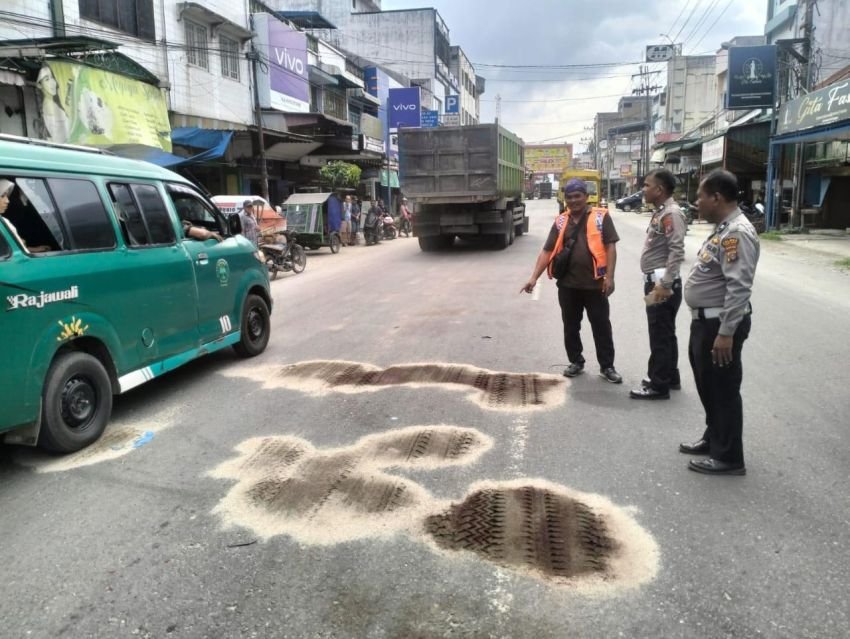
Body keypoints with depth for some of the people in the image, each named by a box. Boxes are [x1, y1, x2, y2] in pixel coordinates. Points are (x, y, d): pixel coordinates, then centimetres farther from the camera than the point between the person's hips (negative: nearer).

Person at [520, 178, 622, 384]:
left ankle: (607, 366, 17)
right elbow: (547, 251, 4)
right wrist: (534, 277, -5)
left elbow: (610, 247, -5)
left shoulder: (601, 217, -1)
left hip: (594, 283, -3)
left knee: (601, 326, 6)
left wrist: (609, 276, -14)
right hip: (567, 284, 3)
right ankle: (576, 362, 27)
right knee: (571, 326, 12)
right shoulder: (561, 221, 8)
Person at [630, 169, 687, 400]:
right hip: (656, 282, 10)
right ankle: (669, 377, 29)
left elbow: (677, 251, -24)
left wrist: (665, 284, -27)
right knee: (664, 334, 18)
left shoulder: (671, 213, -16)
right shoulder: (660, 212, 14)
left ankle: (658, 385, 5)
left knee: (660, 335, -3)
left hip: (663, 285, -10)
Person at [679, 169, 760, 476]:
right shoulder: (722, 228, 12)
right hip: (705, 320, 10)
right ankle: (713, 439, 37)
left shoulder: (737, 233, -21)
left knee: (723, 390, 1)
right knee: (707, 386, 21)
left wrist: (726, 332, -27)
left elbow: (739, 287, -26)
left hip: (720, 324, -10)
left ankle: (728, 457, 14)